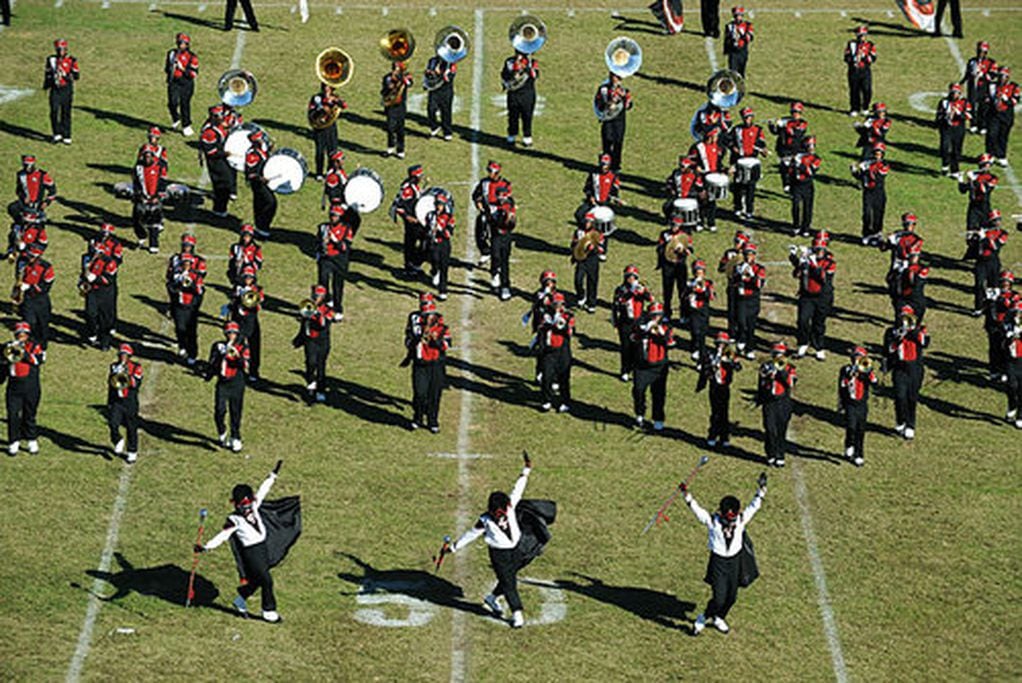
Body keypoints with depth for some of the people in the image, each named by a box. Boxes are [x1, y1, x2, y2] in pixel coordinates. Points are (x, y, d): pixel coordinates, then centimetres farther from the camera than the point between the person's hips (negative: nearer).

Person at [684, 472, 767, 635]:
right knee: (719, 598, -9)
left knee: (731, 596, 15)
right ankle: (702, 619, 16)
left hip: (736, 561, 4)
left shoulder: (741, 520, -7)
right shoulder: (712, 521, -15)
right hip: (718, 562, -4)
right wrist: (686, 495, -31)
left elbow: (754, 505, -1)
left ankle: (718, 618, 41)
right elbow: (695, 508, -19)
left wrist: (761, 489, -11)